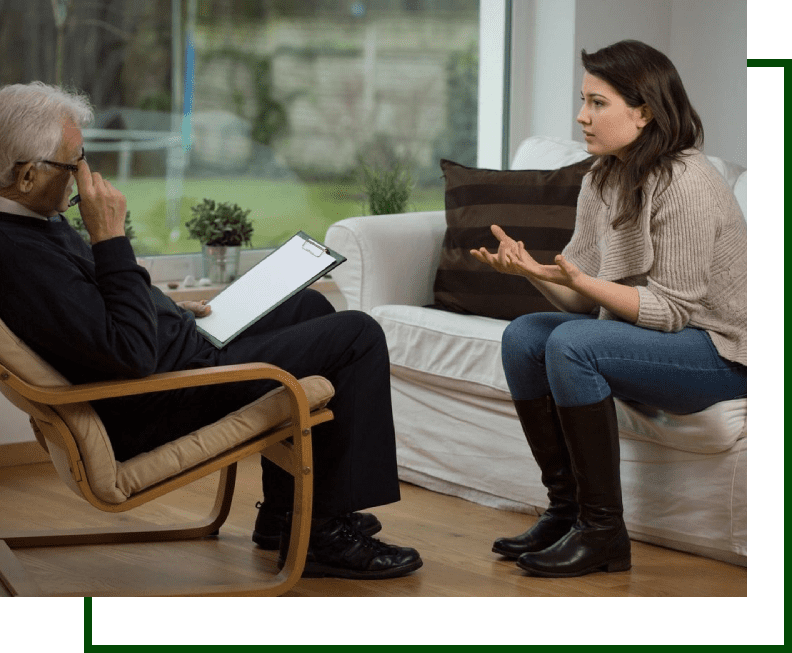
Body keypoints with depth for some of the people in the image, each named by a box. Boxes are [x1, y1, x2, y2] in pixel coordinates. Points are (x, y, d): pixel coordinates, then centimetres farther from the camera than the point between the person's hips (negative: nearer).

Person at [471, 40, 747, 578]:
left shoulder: (686, 186, -22)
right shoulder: (604, 180, 5)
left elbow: (671, 310, -23)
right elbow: (582, 296, 3)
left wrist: (579, 280, -31)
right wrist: (530, 269, -17)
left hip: (721, 352, -9)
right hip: (647, 330, 9)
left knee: (571, 344, -28)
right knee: (523, 337, -6)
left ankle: (603, 533, -18)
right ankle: (566, 509, 0)